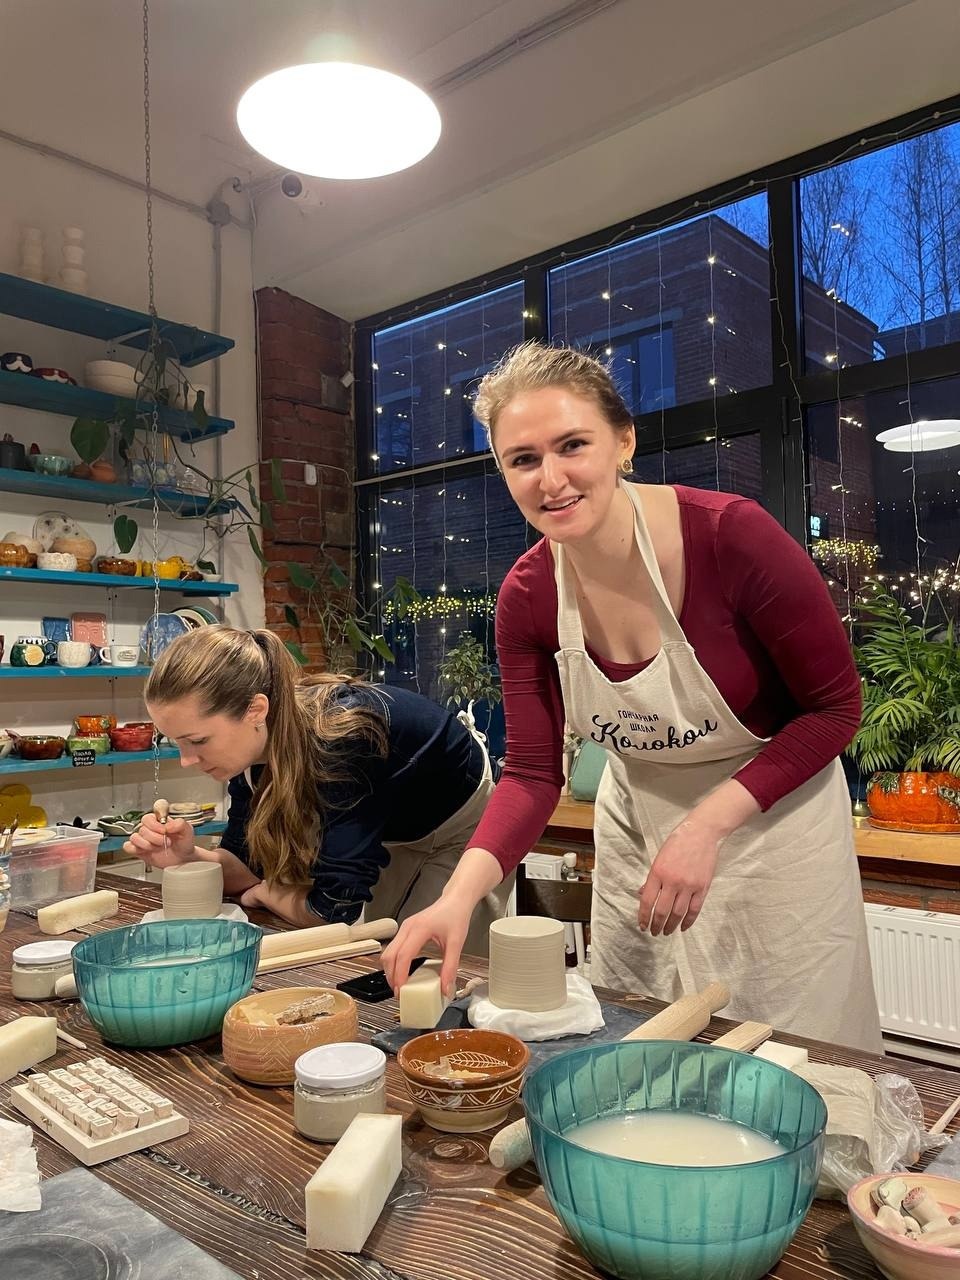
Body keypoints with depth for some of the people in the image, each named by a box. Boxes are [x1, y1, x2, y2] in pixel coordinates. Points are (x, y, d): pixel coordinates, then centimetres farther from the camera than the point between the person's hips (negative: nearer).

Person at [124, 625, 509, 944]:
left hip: (467, 827, -6)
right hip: (400, 833, 7)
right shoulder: (254, 741, -18)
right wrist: (187, 856, -28)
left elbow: (332, 910, -38)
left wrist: (265, 893, -18)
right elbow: (251, 867, -8)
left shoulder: (341, 737, -42)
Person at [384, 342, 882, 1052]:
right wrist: (460, 895, -26)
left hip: (770, 812, -3)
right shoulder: (526, 598, -14)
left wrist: (708, 823, -25)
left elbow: (836, 707, -16)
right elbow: (533, 773, -10)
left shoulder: (732, 535, -26)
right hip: (636, 826, 4)